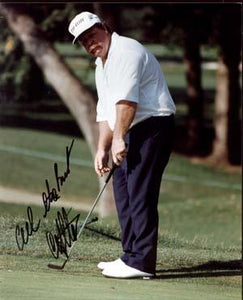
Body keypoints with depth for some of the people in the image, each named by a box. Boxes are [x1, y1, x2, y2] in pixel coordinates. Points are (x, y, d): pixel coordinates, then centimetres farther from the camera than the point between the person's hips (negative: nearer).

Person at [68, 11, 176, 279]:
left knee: (140, 192, -14)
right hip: (134, 131, 11)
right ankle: (132, 256, 18)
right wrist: (102, 149, 15)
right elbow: (105, 111, 22)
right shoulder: (101, 66, 19)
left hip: (153, 124, -11)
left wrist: (118, 138, -24)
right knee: (122, 187, 12)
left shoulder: (126, 52, -14)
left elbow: (126, 100, -23)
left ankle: (141, 263, -15)